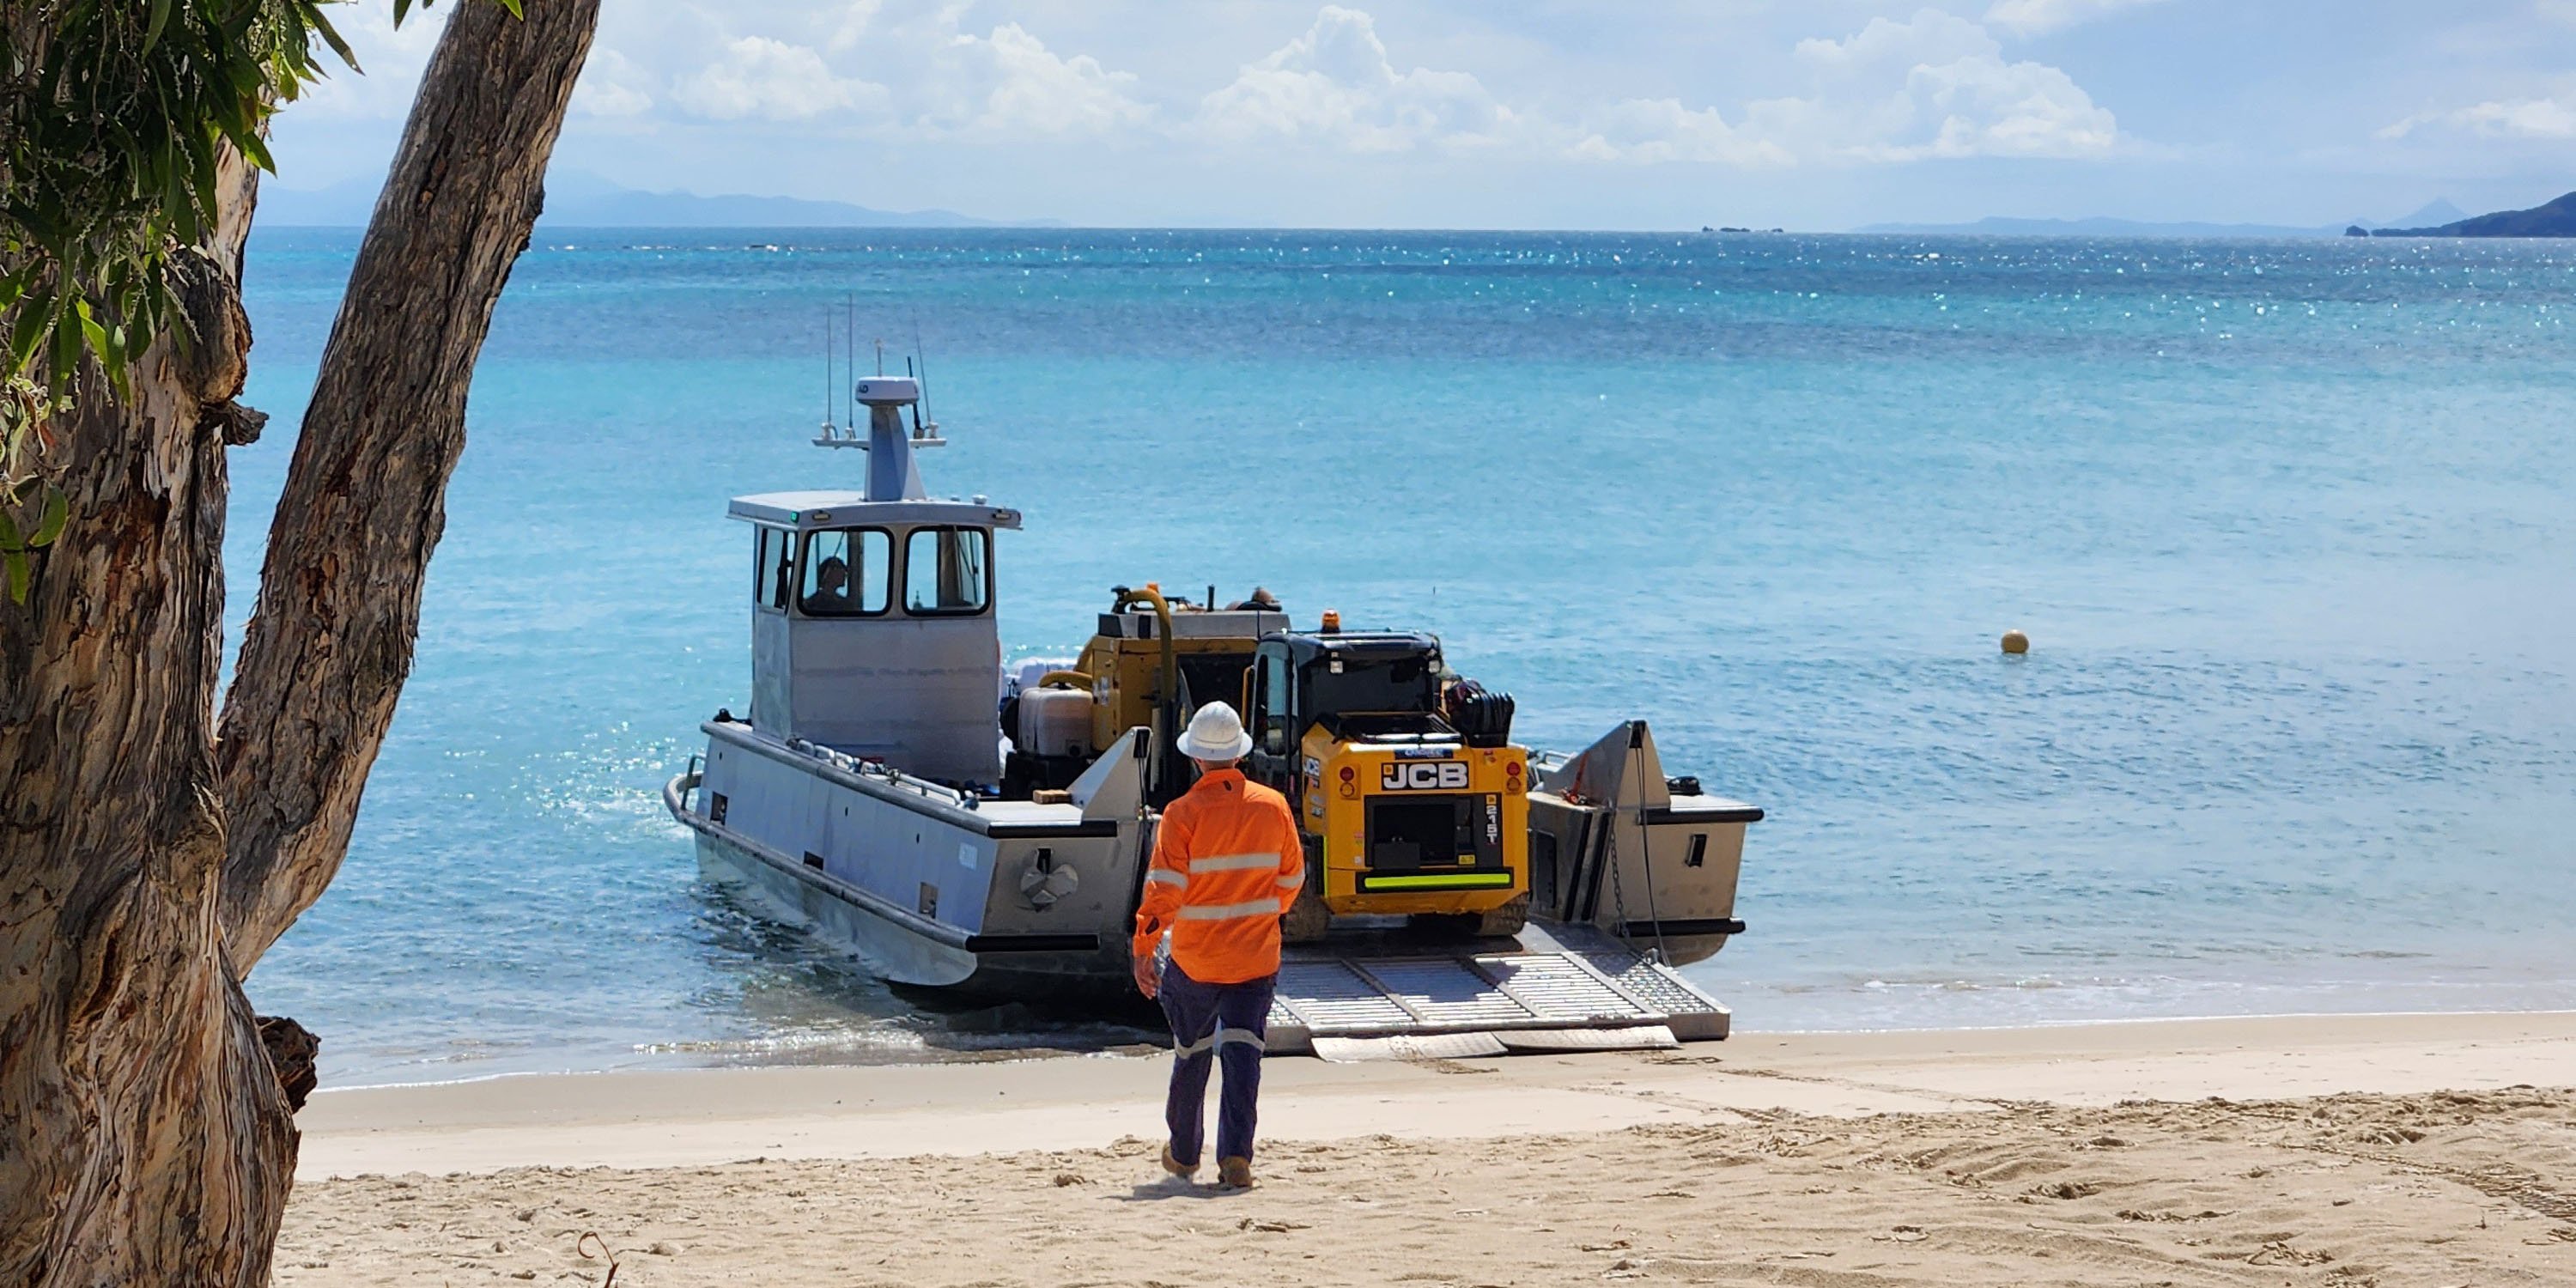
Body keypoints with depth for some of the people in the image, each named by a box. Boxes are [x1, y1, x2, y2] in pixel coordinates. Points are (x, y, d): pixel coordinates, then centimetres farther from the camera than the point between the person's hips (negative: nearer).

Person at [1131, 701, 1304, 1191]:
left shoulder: (1184, 813, -12)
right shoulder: (1273, 806, -2)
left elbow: (1163, 888, -15)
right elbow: (1292, 877, 9)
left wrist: (1142, 950, -8)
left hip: (1195, 958, -1)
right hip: (1257, 957, 1)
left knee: (1191, 1054, 15)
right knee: (1242, 1054, 1)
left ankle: (1182, 1154, 28)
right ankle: (1236, 1156, -12)